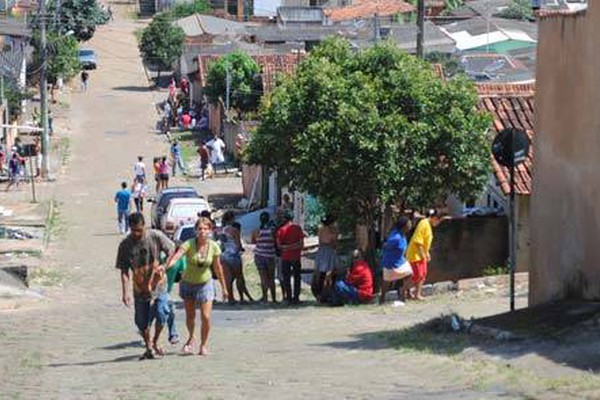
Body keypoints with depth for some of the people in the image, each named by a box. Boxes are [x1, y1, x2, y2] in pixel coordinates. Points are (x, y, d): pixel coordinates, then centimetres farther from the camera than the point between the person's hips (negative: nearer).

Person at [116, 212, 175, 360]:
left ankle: (155, 342, 9)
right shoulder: (125, 245, -8)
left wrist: (164, 266, -11)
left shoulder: (156, 237, -11)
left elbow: (171, 250, 3)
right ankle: (149, 348, 27)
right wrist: (125, 292, -13)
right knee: (142, 321, 6)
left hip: (158, 285, -2)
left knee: (161, 313, -17)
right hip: (139, 288, 2)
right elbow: (124, 271, -6)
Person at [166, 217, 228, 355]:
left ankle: (204, 345, 14)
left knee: (205, 317, -8)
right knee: (190, 315, 11)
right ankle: (191, 338, 41)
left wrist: (224, 287, 5)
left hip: (205, 284, 0)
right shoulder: (189, 244, -21)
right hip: (188, 283, 0)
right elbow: (177, 255, -38)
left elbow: (217, 268, -1)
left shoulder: (213, 247, -13)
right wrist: (166, 266, -58)